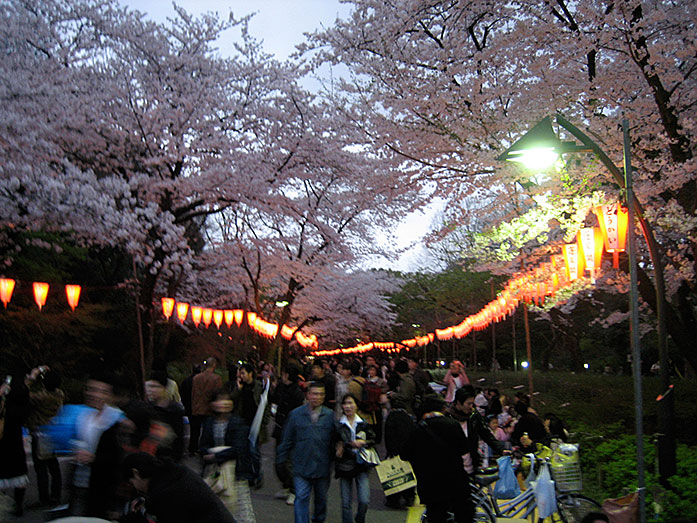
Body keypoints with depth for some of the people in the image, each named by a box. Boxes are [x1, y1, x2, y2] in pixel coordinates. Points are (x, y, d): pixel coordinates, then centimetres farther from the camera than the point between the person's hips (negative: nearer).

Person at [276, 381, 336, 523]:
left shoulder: (330, 415, 0)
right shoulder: (296, 414, -1)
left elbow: (335, 441, 5)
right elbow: (287, 440, 4)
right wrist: (280, 461, 5)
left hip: (323, 467, 2)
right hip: (301, 467, -1)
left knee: (321, 497, 17)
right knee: (301, 498, -7)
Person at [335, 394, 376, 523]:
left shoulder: (364, 424, 3)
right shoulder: (338, 425, 2)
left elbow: (372, 440, 9)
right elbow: (333, 443, 6)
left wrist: (363, 443, -9)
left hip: (361, 464, 0)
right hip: (345, 465, 0)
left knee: (364, 500, -7)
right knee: (346, 502, 4)